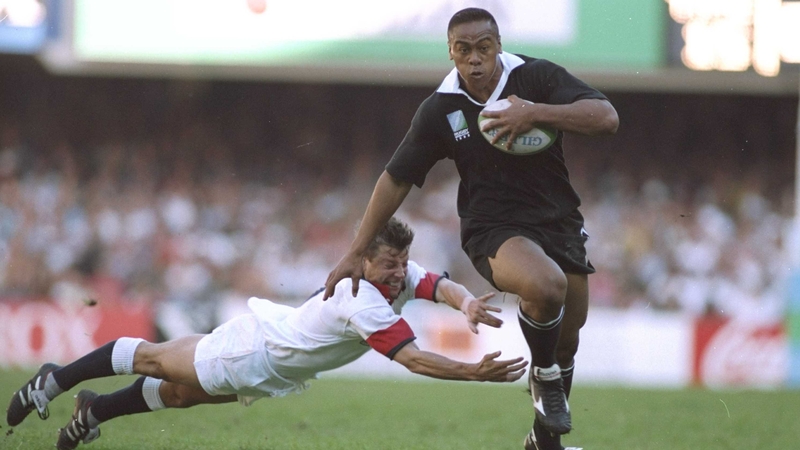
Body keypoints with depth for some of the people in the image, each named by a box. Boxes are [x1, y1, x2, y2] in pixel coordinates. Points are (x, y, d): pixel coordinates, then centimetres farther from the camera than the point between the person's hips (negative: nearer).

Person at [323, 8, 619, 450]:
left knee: (566, 341, 9)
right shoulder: (440, 109, -7)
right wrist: (356, 252, 4)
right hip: (493, 227, -3)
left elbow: (606, 118, -18)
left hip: (559, 220, 3)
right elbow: (396, 179, 2)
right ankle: (543, 376, -6)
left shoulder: (536, 76, -8)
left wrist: (536, 112, -29)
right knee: (546, 284, -35)